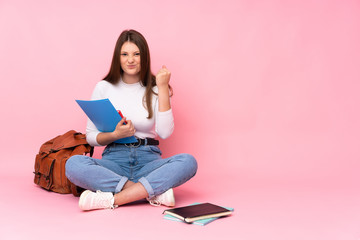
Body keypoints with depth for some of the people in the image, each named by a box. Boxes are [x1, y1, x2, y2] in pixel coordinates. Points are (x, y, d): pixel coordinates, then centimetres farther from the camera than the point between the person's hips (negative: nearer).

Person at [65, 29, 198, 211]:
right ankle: (155, 193, -28)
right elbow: (90, 136, 6)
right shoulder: (104, 88, 7)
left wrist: (163, 88, -9)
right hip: (114, 159, 0)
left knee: (188, 162, -29)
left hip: (148, 160, 0)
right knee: (73, 164, -29)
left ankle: (112, 199, -31)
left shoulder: (155, 89, 6)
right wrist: (115, 135, -14)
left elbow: (165, 133, -9)